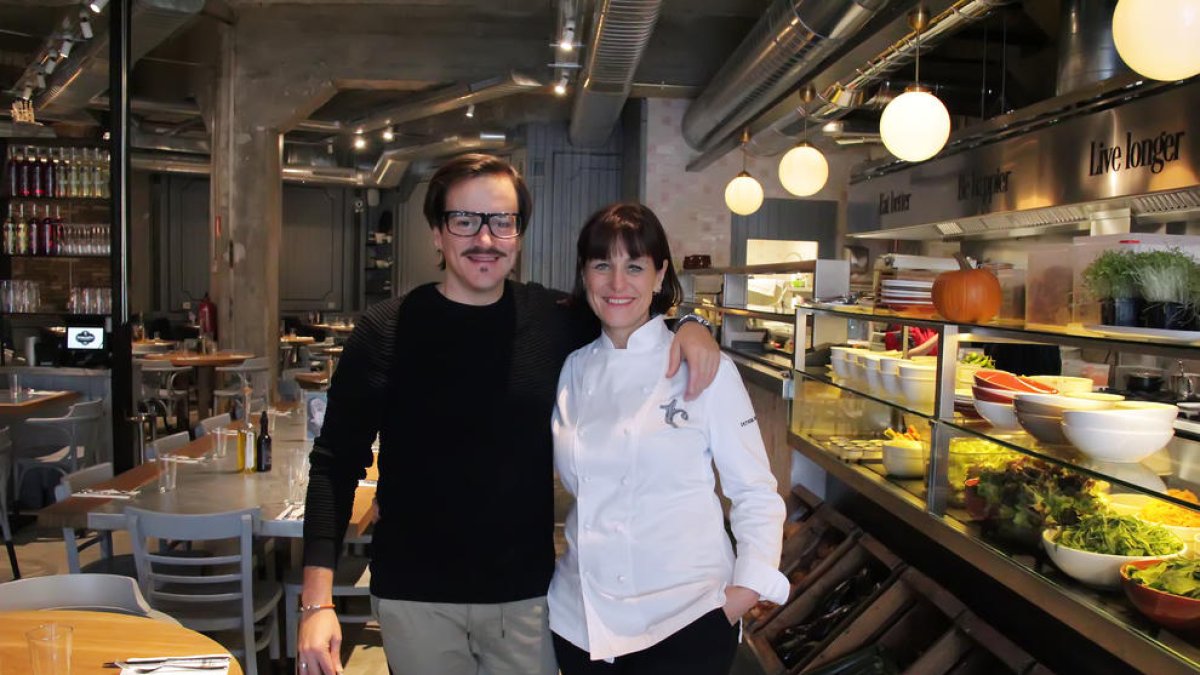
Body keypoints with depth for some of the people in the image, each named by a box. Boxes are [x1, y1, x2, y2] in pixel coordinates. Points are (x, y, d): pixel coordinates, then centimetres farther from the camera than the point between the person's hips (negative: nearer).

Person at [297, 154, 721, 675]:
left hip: (527, 594, 2)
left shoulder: (556, 320, -2)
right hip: (416, 598, -1)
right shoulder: (385, 332, -9)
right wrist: (317, 600, -16)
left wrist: (686, 329, -7)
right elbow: (336, 463, -8)